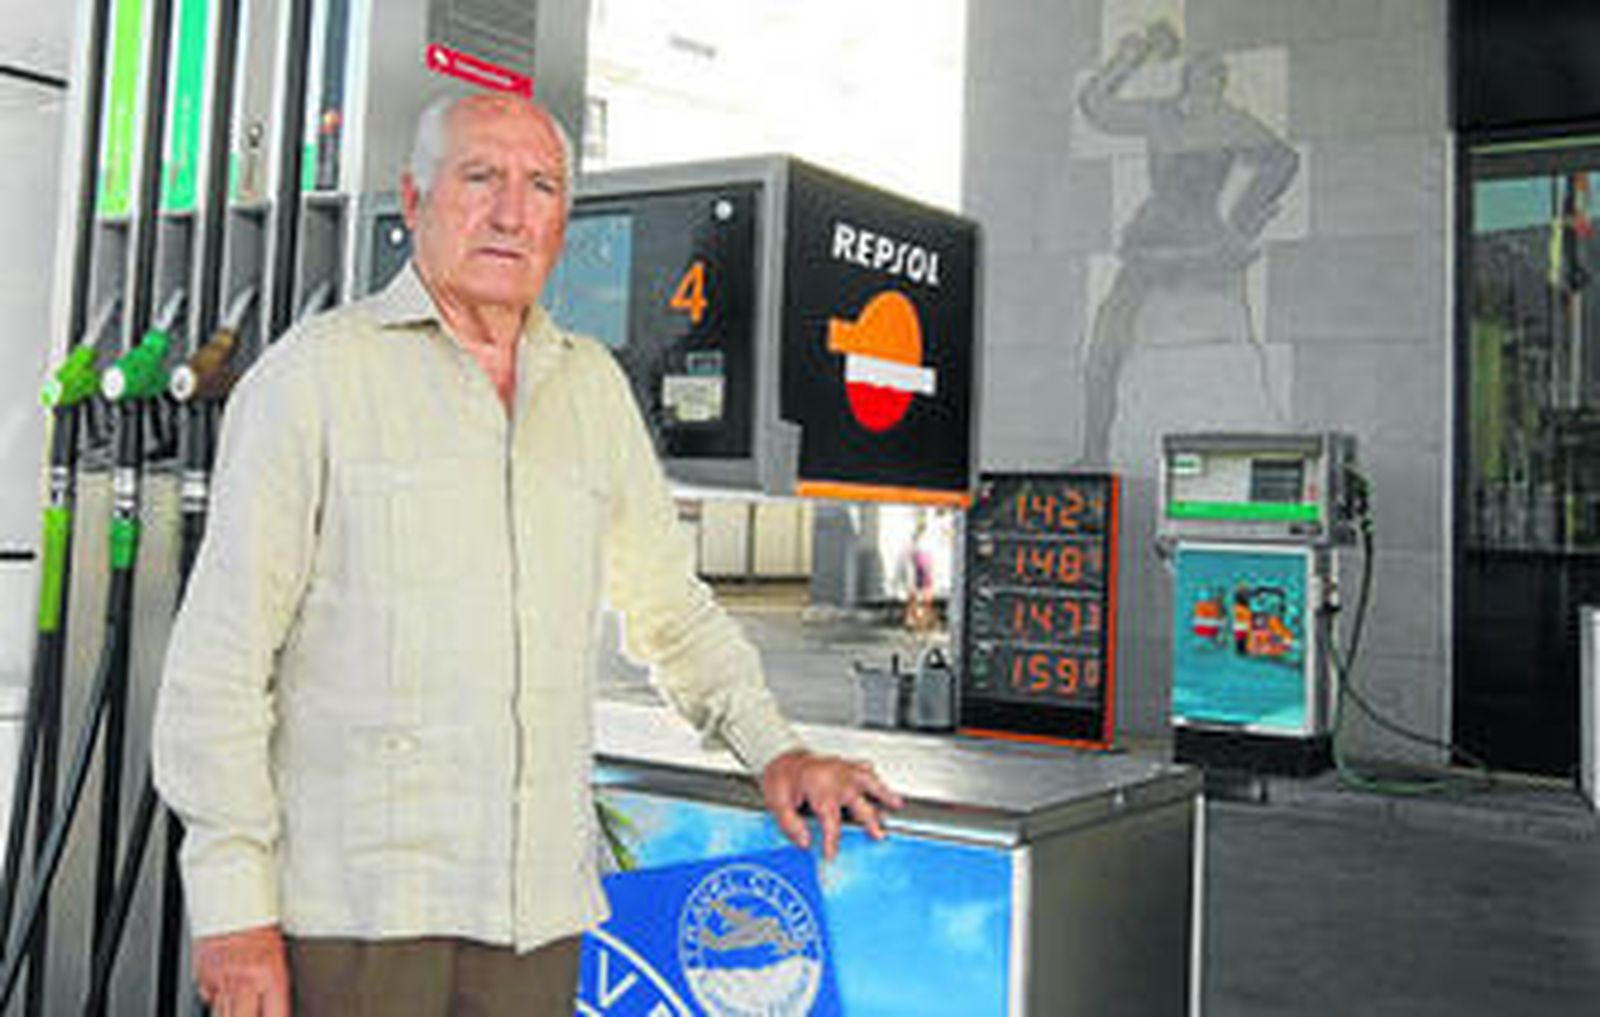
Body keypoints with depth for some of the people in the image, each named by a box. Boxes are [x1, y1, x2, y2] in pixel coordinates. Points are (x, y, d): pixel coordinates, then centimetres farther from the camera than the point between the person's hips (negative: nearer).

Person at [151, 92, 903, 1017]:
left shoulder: (593, 385, 11)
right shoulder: (316, 373, -3)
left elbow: (672, 609, 19)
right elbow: (221, 656, -6)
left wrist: (774, 749, 7)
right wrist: (235, 909, -10)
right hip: (352, 903, -4)